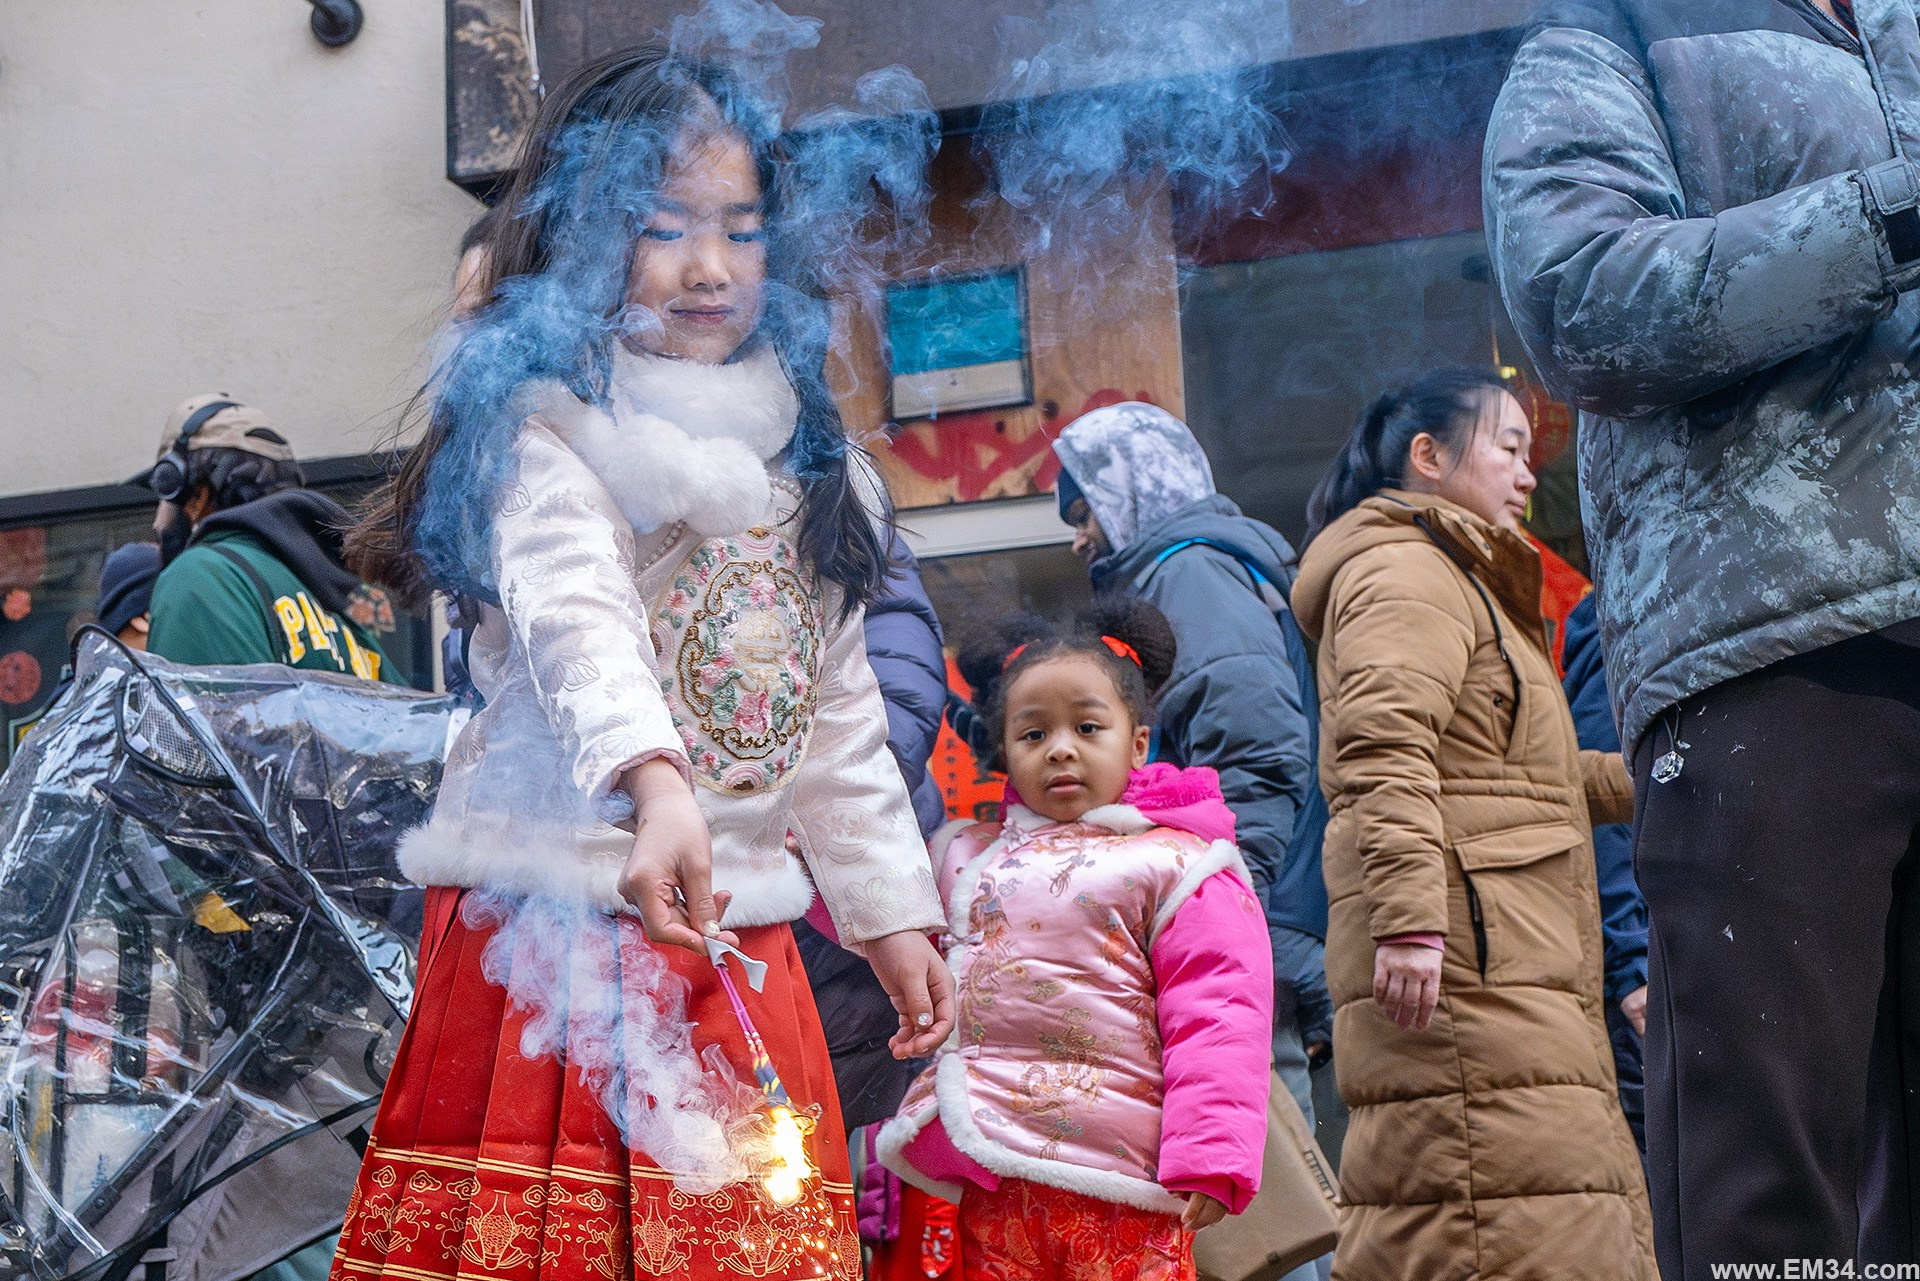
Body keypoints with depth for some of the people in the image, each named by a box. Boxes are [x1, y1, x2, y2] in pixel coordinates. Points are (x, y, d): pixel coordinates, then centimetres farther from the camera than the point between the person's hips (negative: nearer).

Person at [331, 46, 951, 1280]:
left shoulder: (810, 461, 17)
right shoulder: (549, 427, -4)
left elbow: (842, 710, 21)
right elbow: (574, 612, -23)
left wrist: (891, 907, 17)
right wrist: (653, 782, -41)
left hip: (741, 940, 6)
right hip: (555, 912, -5)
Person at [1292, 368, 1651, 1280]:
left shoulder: (1460, 582, 30)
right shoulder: (1407, 569, -5)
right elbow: (1384, 750, -22)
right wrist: (1409, 917, -31)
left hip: (1513, 975, 11)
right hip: (1463, 968, -11)